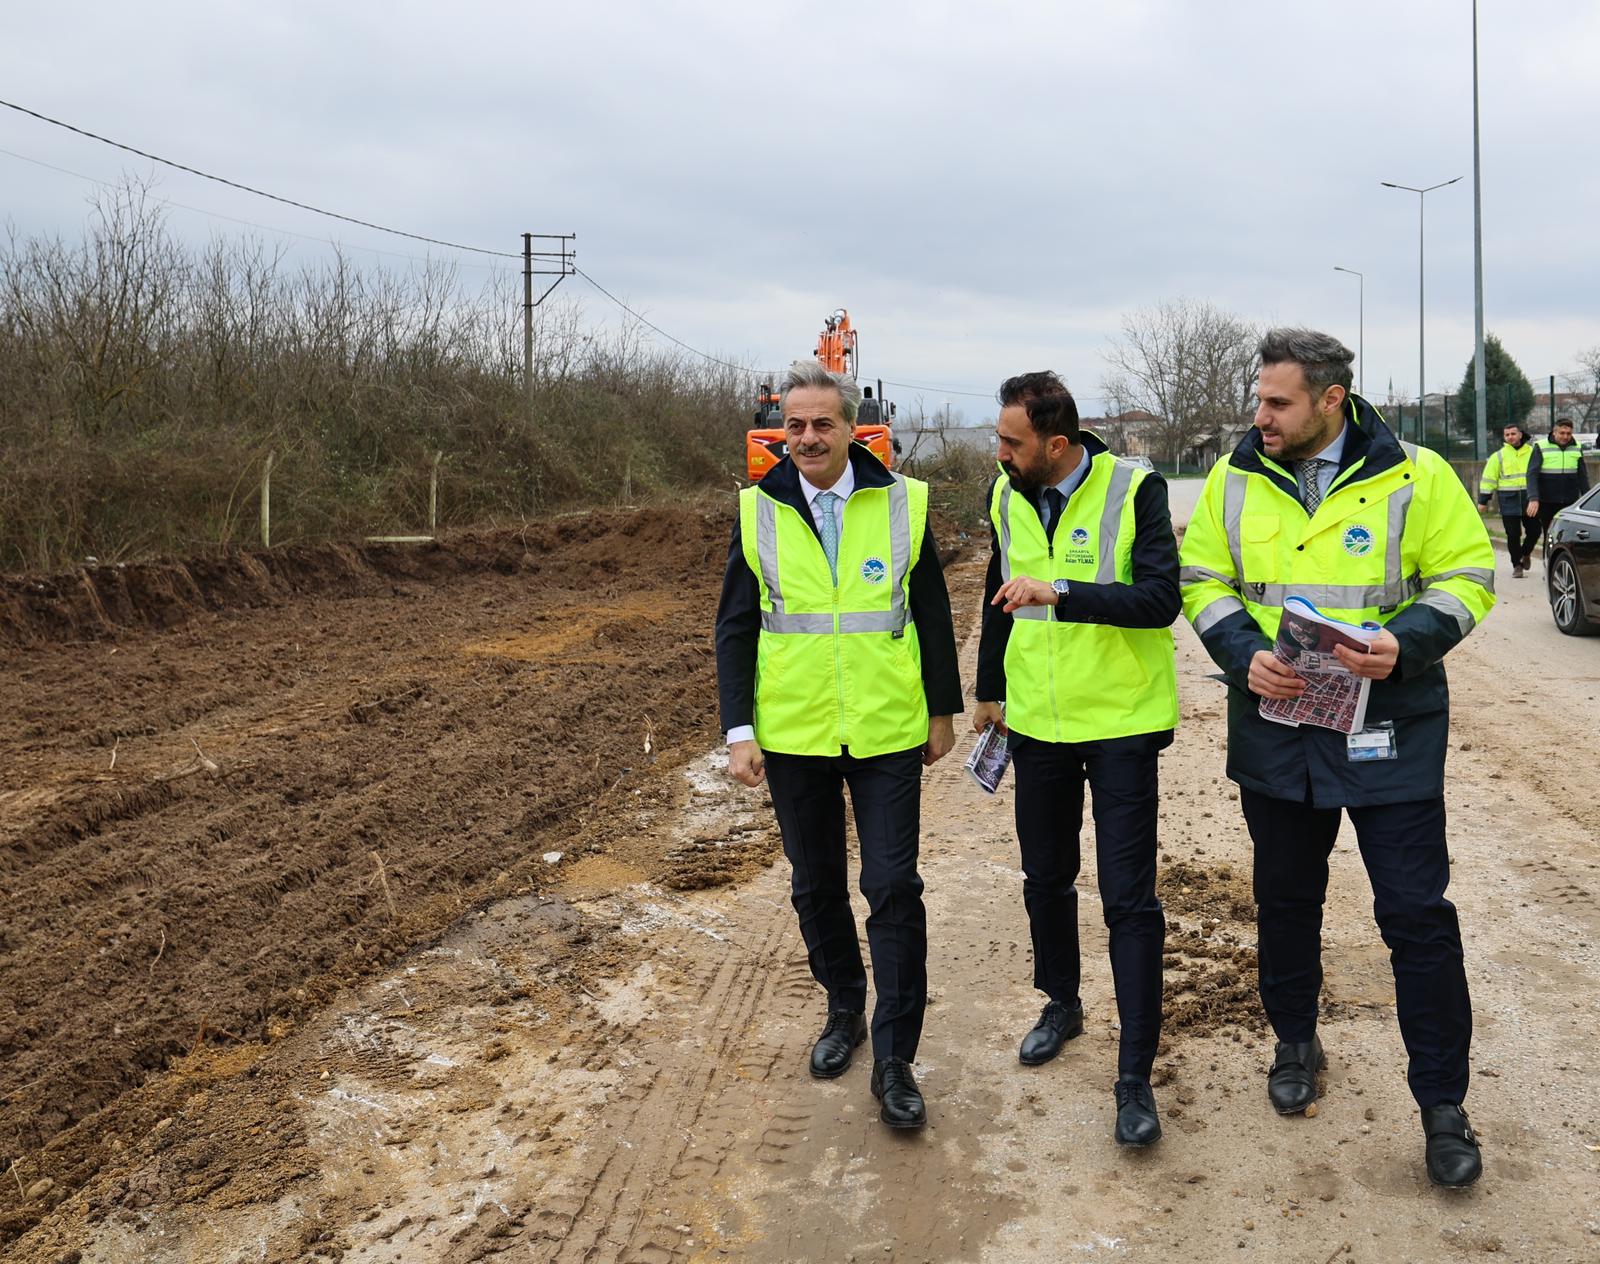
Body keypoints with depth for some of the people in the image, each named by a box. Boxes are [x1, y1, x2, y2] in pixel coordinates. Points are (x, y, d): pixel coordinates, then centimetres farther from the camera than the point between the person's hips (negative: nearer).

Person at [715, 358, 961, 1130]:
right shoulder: (758, 510, 0)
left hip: (886, 732, -1)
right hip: (793, 734, 2)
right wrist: (739, 730, -3)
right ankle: (844, 1010, 36)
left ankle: (894, 1060, 8)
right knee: (816, 886, 14)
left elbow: (933, 613, 6)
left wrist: (942, 711, 7)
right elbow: (735, 627, 2)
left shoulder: (901, 503, -2)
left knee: (893, 890, -2)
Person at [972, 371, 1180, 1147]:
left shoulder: (1134, 492, -14)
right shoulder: (1007, 498, 2)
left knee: (1129, 899, -3)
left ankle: (1135, 1077, 5)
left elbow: (1161, 599, -23)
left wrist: (1061, 594, -33)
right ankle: (1061, 1004, 41)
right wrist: (990, 690, 19)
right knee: (1045, 879, 18)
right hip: (1037, 724, 5)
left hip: (1121, 723, -5)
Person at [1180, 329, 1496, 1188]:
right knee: (1286, 897, 17)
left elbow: (1466, 577, -3)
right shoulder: (1235, 480, 1)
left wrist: (1406, 643, -22)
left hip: (1389, 731, -3)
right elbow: (1202, 583, 5)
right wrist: (1244, 655, -14)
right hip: (1274, 727, 3)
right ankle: (1295, 1043, 39)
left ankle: (1442, 1102, 14)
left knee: (1416, 911, -1)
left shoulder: (1413, 477, -7)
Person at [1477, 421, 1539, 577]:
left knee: (1534, 531, 3)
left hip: (1529, 499, 1)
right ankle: (1517, 565, 10)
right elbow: (1488, 479, 4)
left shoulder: (1532, 452, 8)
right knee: (1513, 534, -2)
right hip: (1508, 500, -1)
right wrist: (1483, 501, 0)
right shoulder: (1499, 456, 4)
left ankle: (1525, 553, 32)